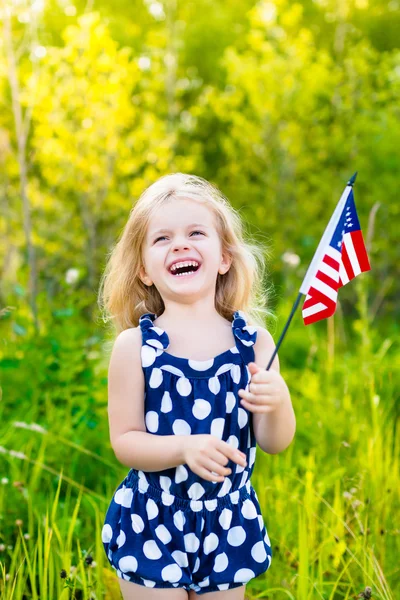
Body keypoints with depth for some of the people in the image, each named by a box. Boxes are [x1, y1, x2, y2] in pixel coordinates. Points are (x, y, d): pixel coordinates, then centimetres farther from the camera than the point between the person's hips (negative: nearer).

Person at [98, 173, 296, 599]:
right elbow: (124, 441, -11)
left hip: (229, 526, 2)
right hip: (151, 526, -2)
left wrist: (277, 402, -26)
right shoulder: (135, 346, -11)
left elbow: (275, 443, -5)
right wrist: (186, 447, -28)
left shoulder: (254, 341, -7)